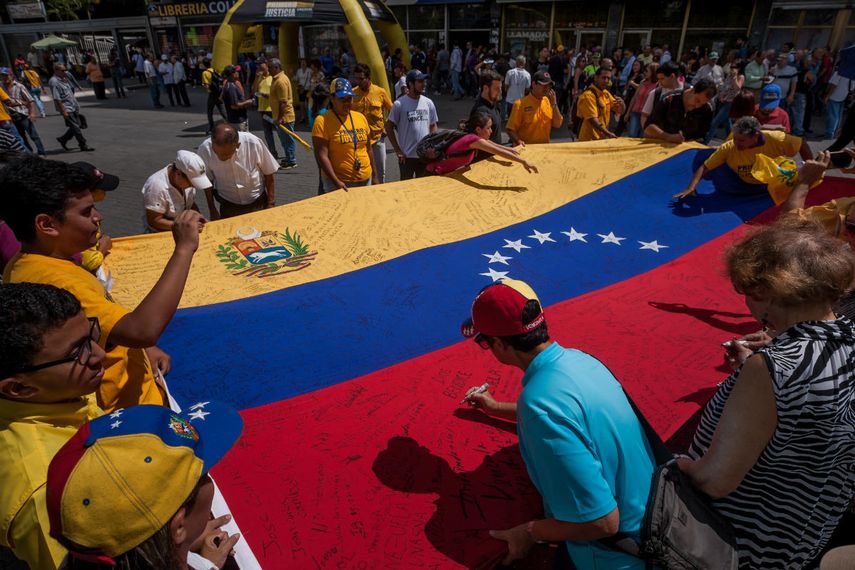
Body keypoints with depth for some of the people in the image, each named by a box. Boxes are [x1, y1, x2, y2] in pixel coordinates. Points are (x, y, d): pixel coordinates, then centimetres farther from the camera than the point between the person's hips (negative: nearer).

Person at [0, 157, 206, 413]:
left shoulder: (28, 264, 1)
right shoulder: (51, 282, -32)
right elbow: (142, 329, -45)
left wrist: (143, 348, 3)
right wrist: (183, 249, -39)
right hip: (127, 410, -9)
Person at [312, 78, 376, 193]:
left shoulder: (361, 117, 9)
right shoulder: (322, 121, -9)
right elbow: (321, 155, -15)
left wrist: (374, 175, 14)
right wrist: (336, 181, -23)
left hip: (365, 180, 6)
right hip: (339, 183, -5)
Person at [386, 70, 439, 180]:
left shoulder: (428, 103, 4)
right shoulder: (400, 104, -9)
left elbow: (433, 127, 12)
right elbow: (389, 127, -5)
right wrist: (398, 150, -9)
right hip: (407, 156, -4)